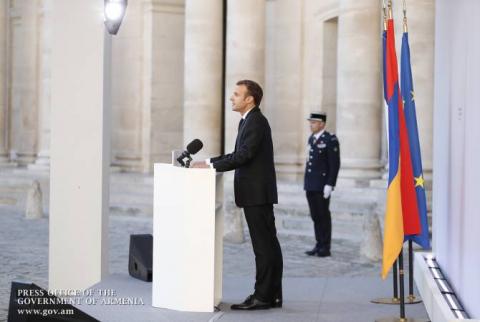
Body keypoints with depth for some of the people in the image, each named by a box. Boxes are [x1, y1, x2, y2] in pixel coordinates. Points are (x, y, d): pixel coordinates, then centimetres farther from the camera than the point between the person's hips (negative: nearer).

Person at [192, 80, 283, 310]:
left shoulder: (256, 121, -14)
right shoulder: (247, 121, 17)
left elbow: (244, 155, -22)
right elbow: (238, 154, 20)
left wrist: (211, 166, -18)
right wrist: (210, 162, 9)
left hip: (257, 193, -10)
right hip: (257, 194, 10)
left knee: (264, 245, -6)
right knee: (268, 244, 11)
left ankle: (262, 296, -3)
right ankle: (272, 295, 17)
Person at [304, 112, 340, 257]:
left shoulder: (330, 140, -10)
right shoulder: (311, 139, 14)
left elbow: (335, 165, -13)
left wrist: (329, 185, -17)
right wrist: (307, 183, 17)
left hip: (322, 186, -7)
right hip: (310, 185, 7)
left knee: (323, 216, -1)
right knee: (315, 216, 10)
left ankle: (325, 248, 6)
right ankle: (319, 245, 17)